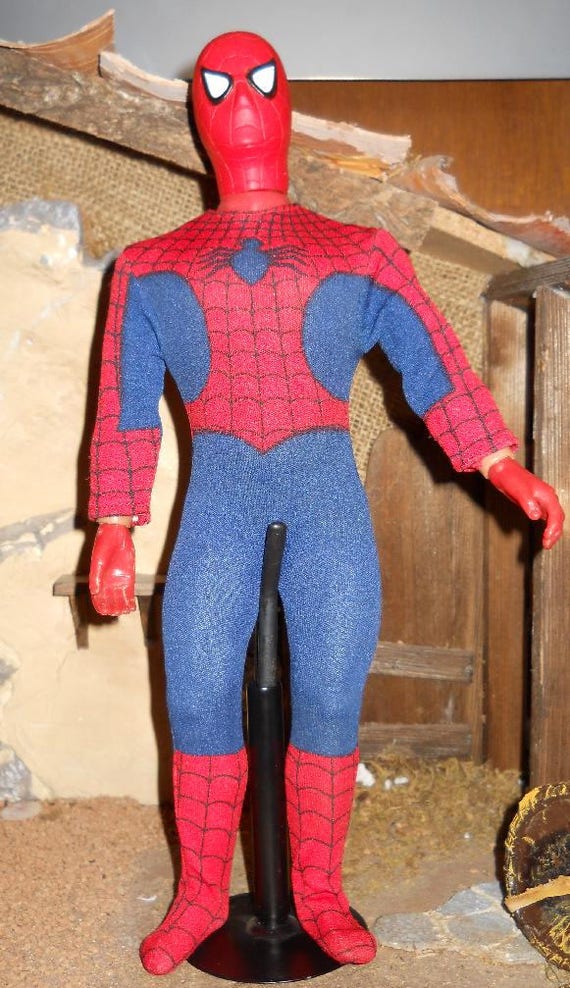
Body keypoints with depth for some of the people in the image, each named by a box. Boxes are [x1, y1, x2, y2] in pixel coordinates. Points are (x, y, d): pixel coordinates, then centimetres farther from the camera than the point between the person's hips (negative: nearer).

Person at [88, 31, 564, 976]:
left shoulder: (362, 257, 12)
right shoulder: (151, 268, 14)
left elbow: (436, 370, 4)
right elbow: (126, 408, 10)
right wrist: (113, 532, 4)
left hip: (328, 498, 0)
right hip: (218, 504, 1)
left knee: (329, 700, -1)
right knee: (200, 702, -2)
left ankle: (319, 894, 18)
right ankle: (202, 895, 18)